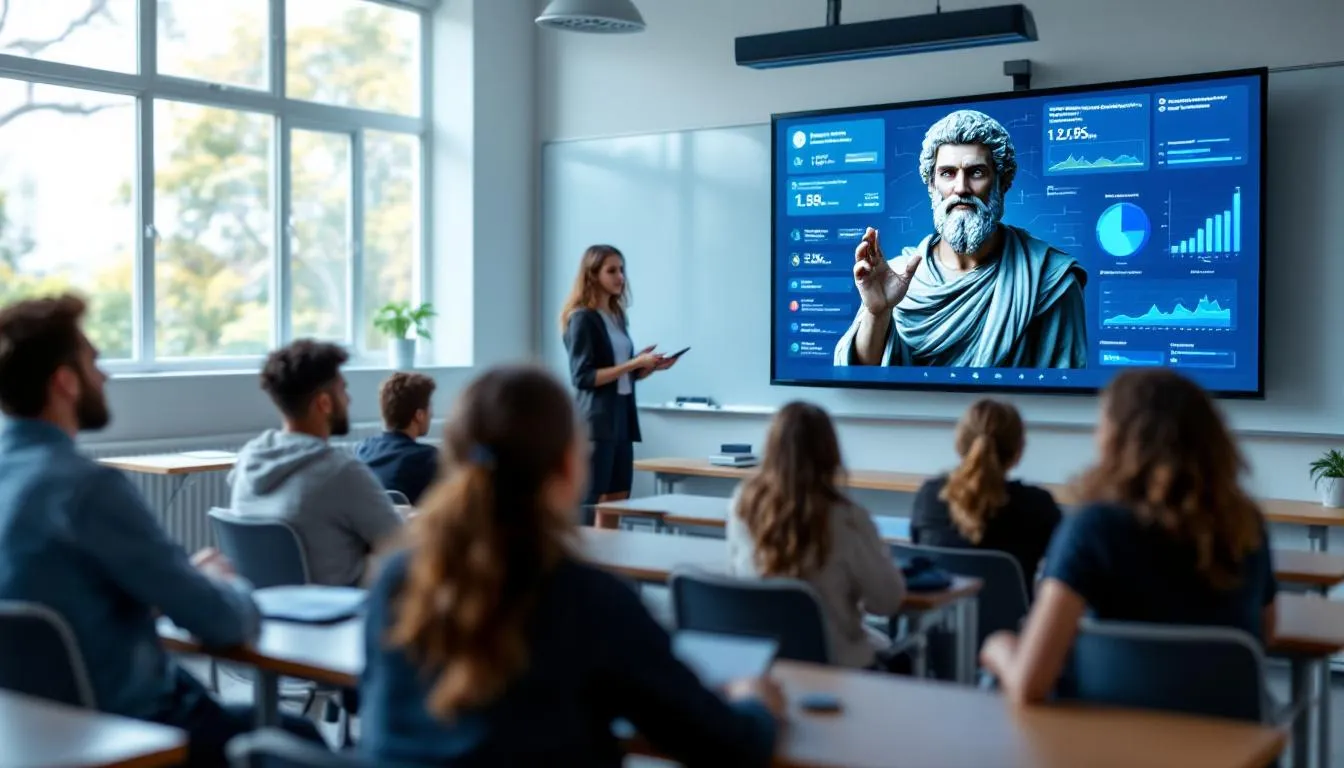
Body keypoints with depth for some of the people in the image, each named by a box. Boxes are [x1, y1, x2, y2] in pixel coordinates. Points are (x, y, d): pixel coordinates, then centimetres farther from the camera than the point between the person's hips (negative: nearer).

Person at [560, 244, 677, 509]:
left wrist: (651, 366, 3)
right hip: (596, 420, -8)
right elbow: (583, 377, -16)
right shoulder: (582, 319, -9)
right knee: (591, 504, -7)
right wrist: (634, 363, -19)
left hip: (623, 415, 8)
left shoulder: (618, 317, 15)